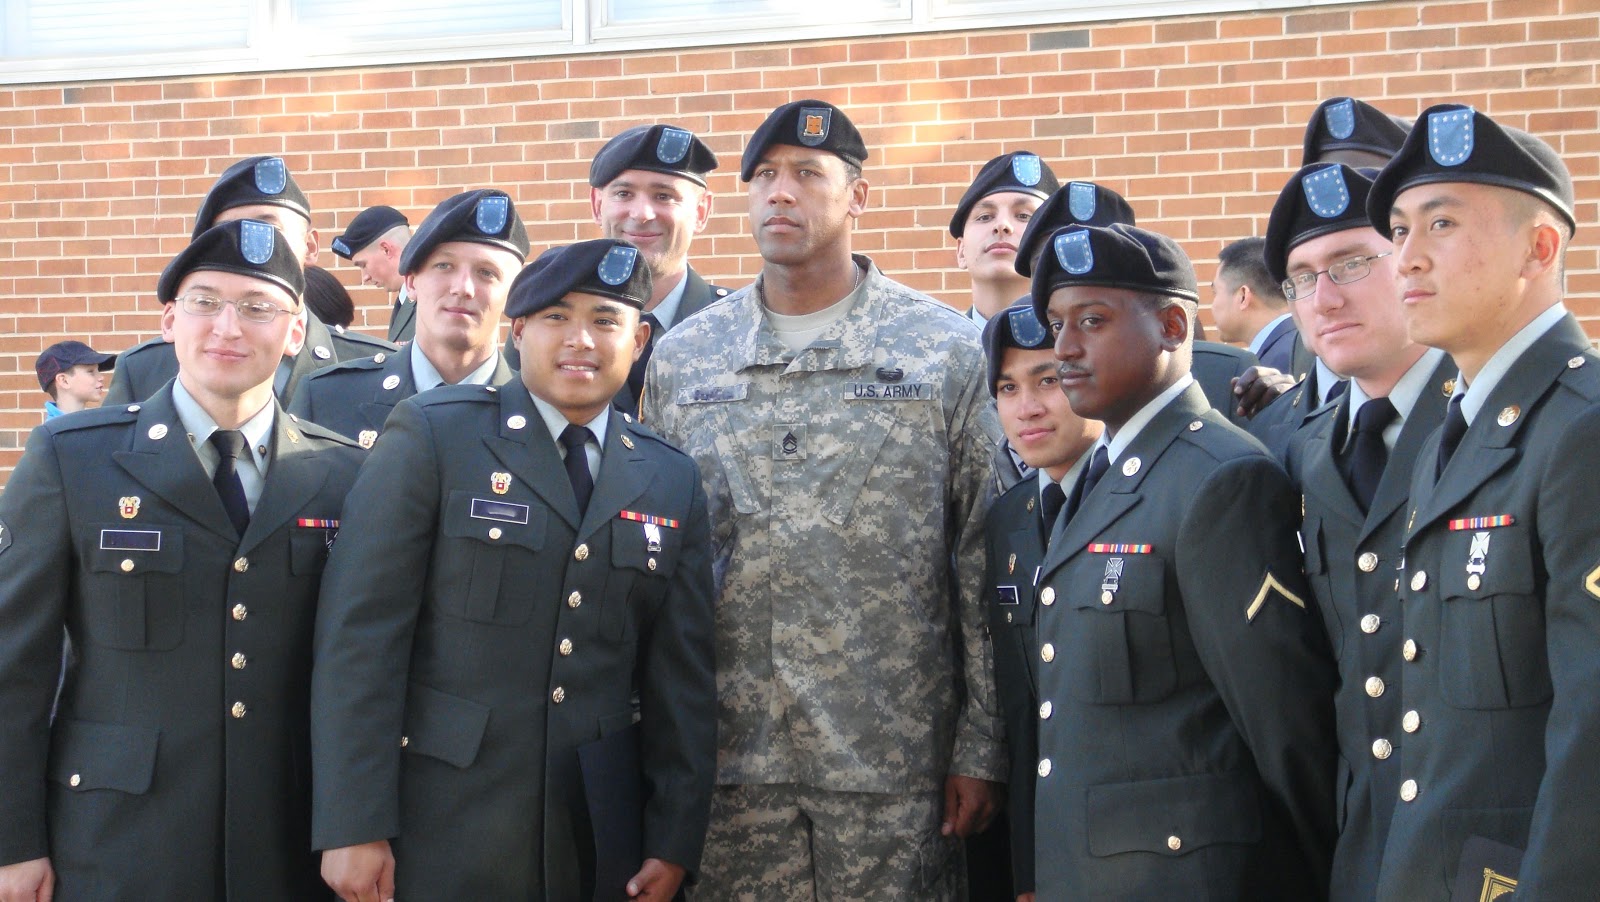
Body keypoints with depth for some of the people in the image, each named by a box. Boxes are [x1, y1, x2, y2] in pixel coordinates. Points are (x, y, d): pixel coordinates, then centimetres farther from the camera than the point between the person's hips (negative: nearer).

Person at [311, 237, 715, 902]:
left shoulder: (672, 481, 9)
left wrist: (675, 843, 3)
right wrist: (354, 825, -14)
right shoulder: (433, 435, -3)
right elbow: (361, 630, -9)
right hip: (440, 828, -3)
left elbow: (683, 675, 8)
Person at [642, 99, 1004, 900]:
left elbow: (984, 564, 0)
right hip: (727, 764, 2)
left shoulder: (948, 352, 1)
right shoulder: (682, 359, 9)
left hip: (893, 769, -2)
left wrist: (981, 746, -3)